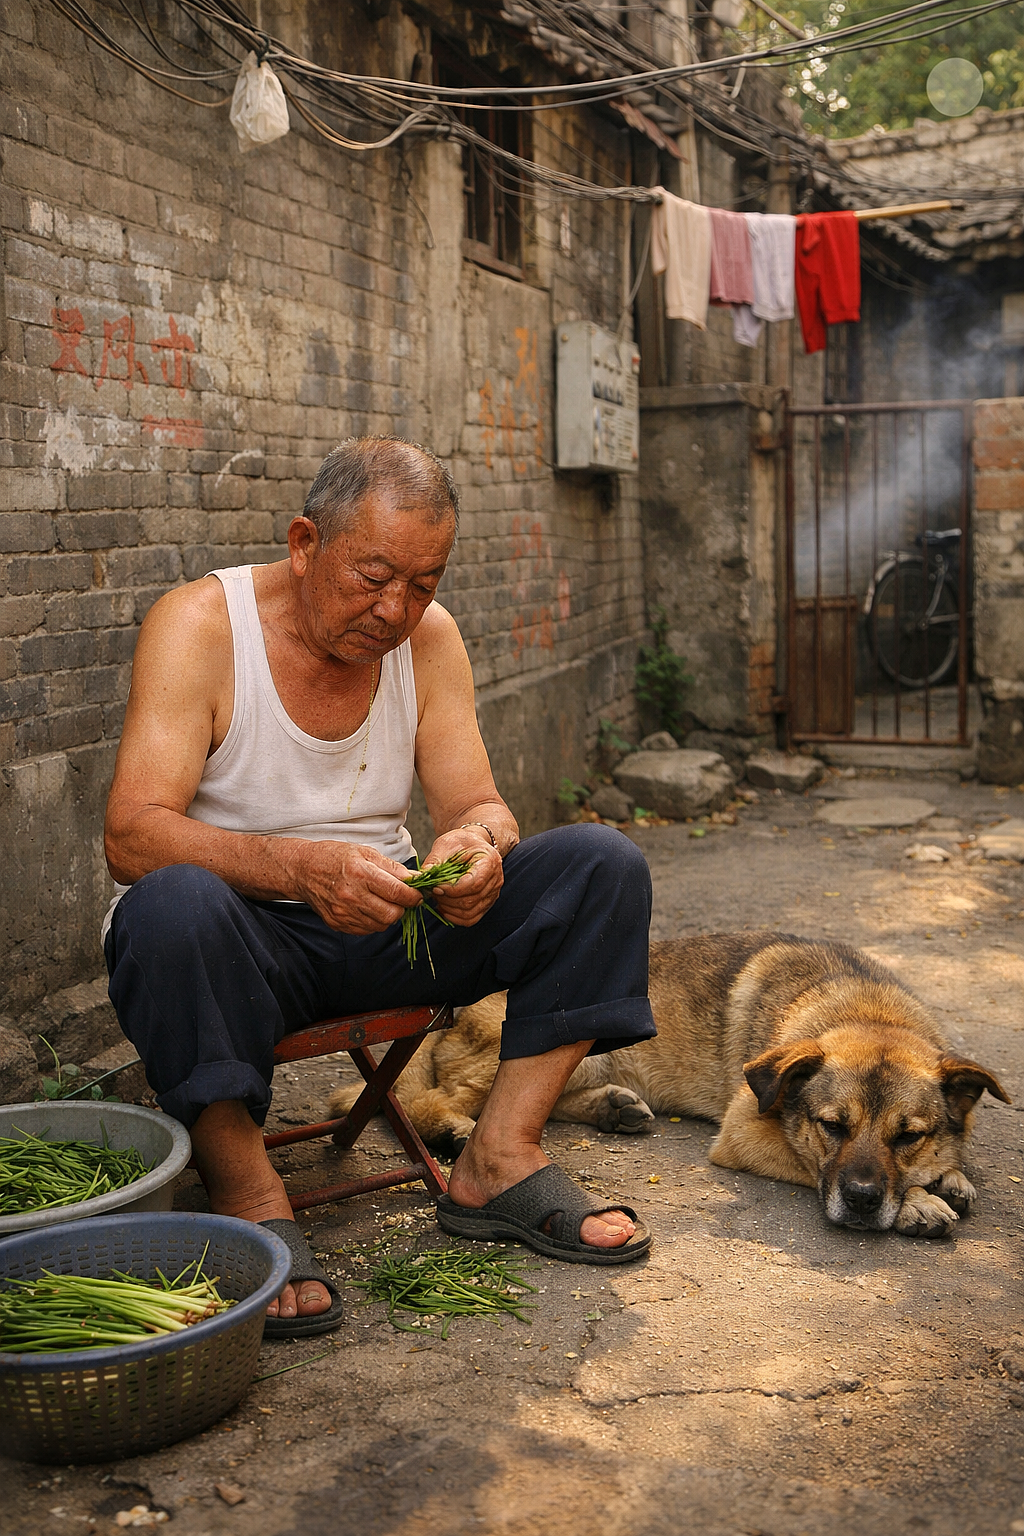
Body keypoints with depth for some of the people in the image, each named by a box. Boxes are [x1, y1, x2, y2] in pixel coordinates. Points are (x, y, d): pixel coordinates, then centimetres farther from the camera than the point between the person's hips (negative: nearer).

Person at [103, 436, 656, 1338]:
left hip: (386, 927, 5)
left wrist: (480, 844, -26)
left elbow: (478, 805, 0)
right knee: (174, 905, -39)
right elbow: (132, 836, -24)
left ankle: (500, 1159, -11)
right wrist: (303, 867, -40)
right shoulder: (199, 625, -14)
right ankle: (248, 1197, -23)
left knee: (603, 865, -10)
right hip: (249, 941, -5)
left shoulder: (427, 636, 1)